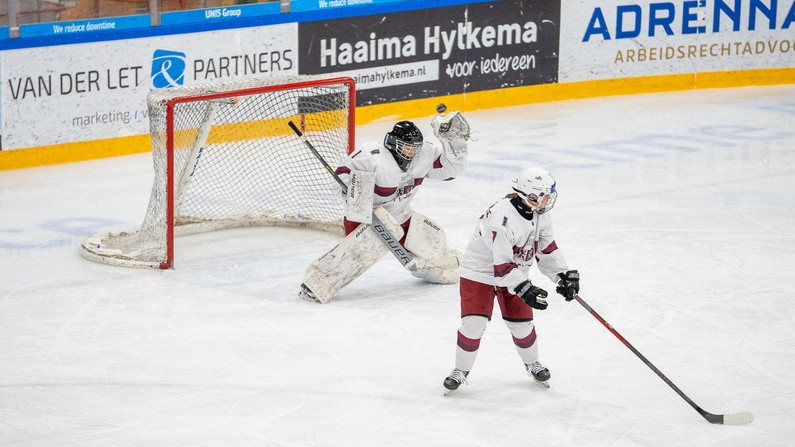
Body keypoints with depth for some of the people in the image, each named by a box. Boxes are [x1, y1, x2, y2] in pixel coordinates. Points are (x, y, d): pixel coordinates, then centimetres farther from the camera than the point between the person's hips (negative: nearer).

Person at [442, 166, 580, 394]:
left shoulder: (539, 214, -9)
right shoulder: (503, 218, -35)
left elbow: (546, 247, 4)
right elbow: (502, 265, -34)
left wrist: (563, 275, -4)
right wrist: (524, 289, -36)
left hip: (515, 270, 6)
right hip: (480, 271, -6)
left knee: (521, 322, 6)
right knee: (473, 322, -12)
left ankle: (532, 363, 31)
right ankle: (461, 371, 6)